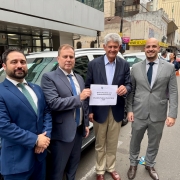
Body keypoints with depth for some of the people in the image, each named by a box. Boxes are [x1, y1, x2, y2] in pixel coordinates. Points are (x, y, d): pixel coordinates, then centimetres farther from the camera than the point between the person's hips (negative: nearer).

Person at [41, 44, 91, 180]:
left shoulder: (79, 78, 10)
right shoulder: (49, 77, -12)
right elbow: (53, 103, -24)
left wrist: (86, 124, 13)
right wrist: (79, 97, -21)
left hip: (79, 130, 7)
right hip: (62, 132, -6)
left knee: (74, 165, 25)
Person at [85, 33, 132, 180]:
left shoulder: (124, 65, 0)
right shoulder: (94, 64, -6)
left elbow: (129, 85, 0)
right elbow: (88, 88, -4)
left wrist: (126, 88, -26)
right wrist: (89, 110, -8)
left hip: (116, 111, 2)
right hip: (99, 110, -1)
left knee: (113, 143, 19)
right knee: (100, 144, 15)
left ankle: (111, 168, 41)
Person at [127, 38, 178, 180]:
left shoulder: (169, 68, -2)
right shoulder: (136, 68, 1)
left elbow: (173, 93, -3)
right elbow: (131, 91, 3)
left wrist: (172, 114, -8)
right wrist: (129, 110, -2)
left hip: (158, 115, 0)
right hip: (139, 113, 1)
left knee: (154, 143, 18)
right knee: (135, 141, 16)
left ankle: (149, 165, 44)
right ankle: (133, 164, 42)